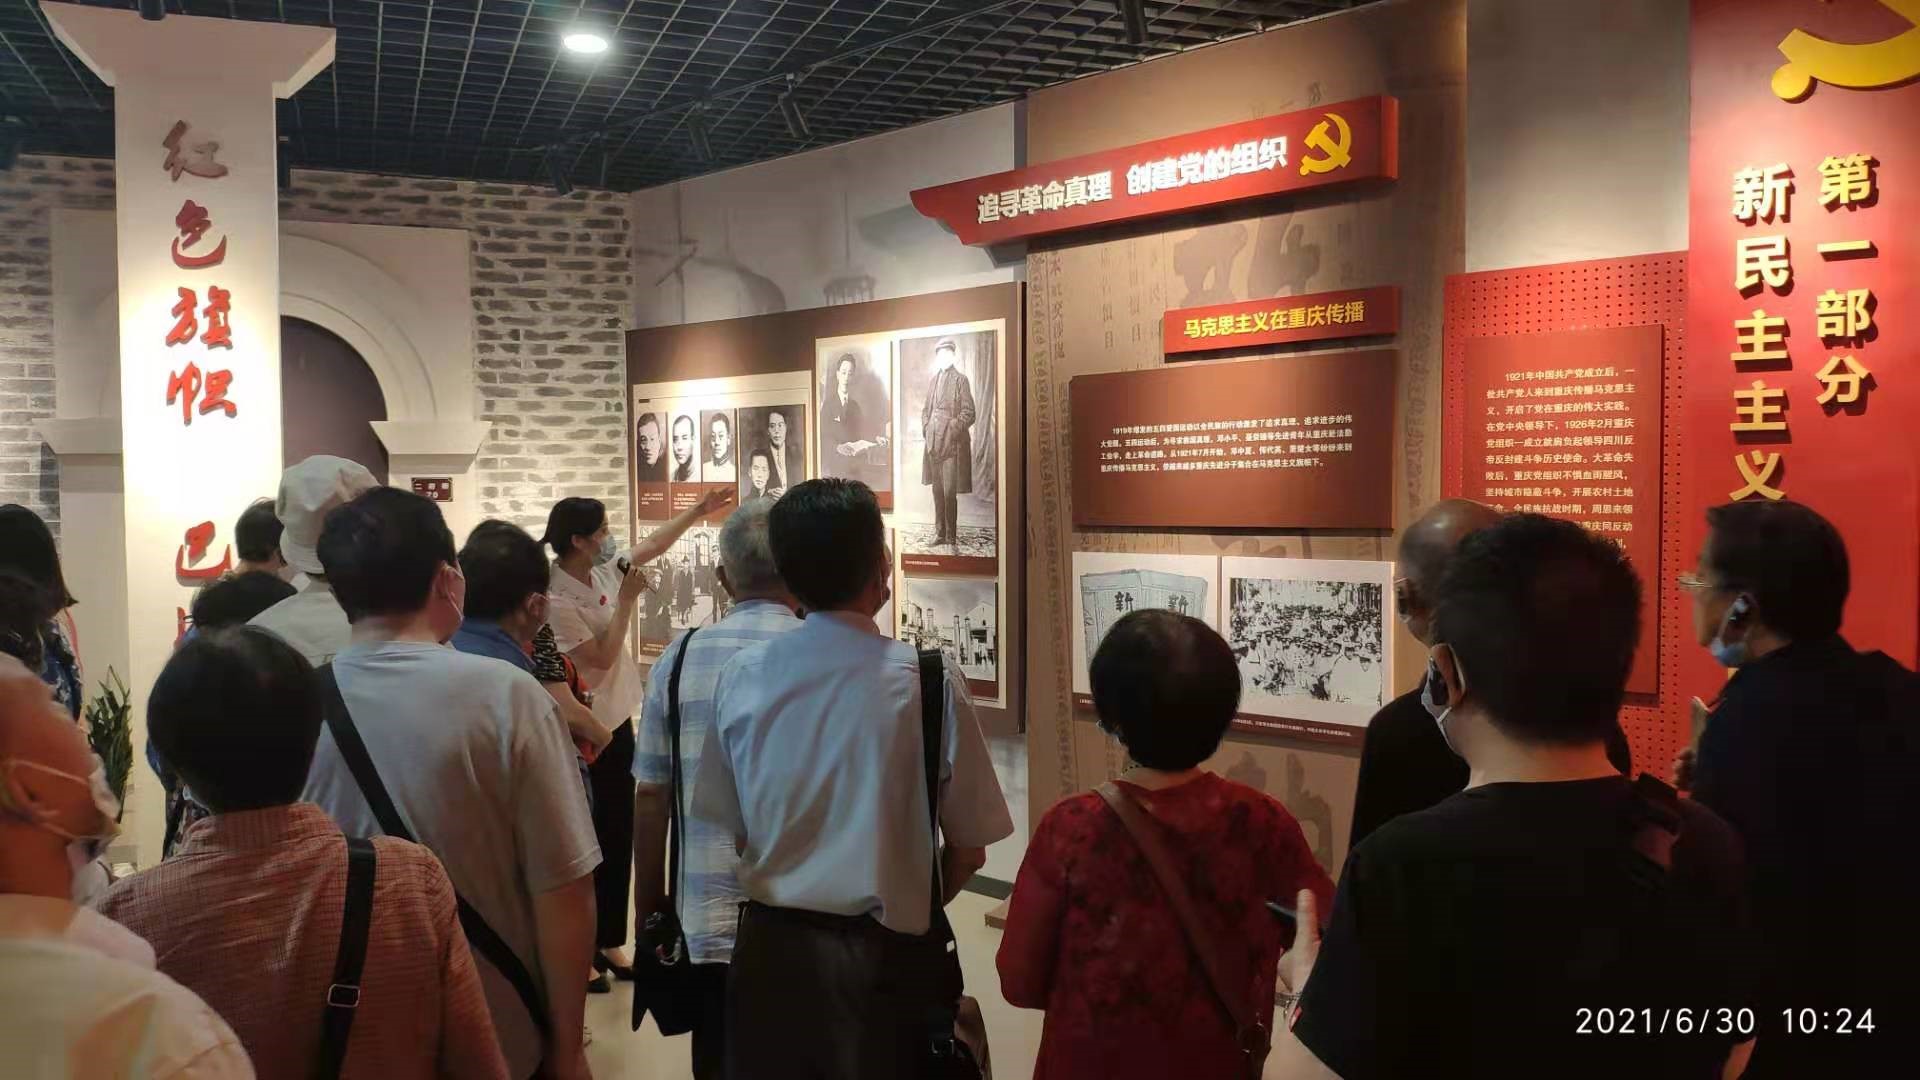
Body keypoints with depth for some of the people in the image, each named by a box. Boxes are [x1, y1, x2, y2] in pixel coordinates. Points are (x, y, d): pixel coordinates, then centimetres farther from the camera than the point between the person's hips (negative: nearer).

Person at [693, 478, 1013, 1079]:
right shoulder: (929, 682, -15)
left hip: (768, 946, 3)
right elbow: (969, 850, -7)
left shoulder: (741, 678, -6)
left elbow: (730, 829, 3)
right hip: (880, 955, -3)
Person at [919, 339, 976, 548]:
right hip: (933, 443, 6)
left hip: (953, 444, -6)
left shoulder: (960, 380, -3)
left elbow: (968, 413, -8)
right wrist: (926, 428, 7)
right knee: (938, 490, 10)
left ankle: (952, 537, -2)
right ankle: (940, 533, 18)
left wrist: (952, 430, -15)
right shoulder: (933, 380, 14)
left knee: (950, 492, -7)